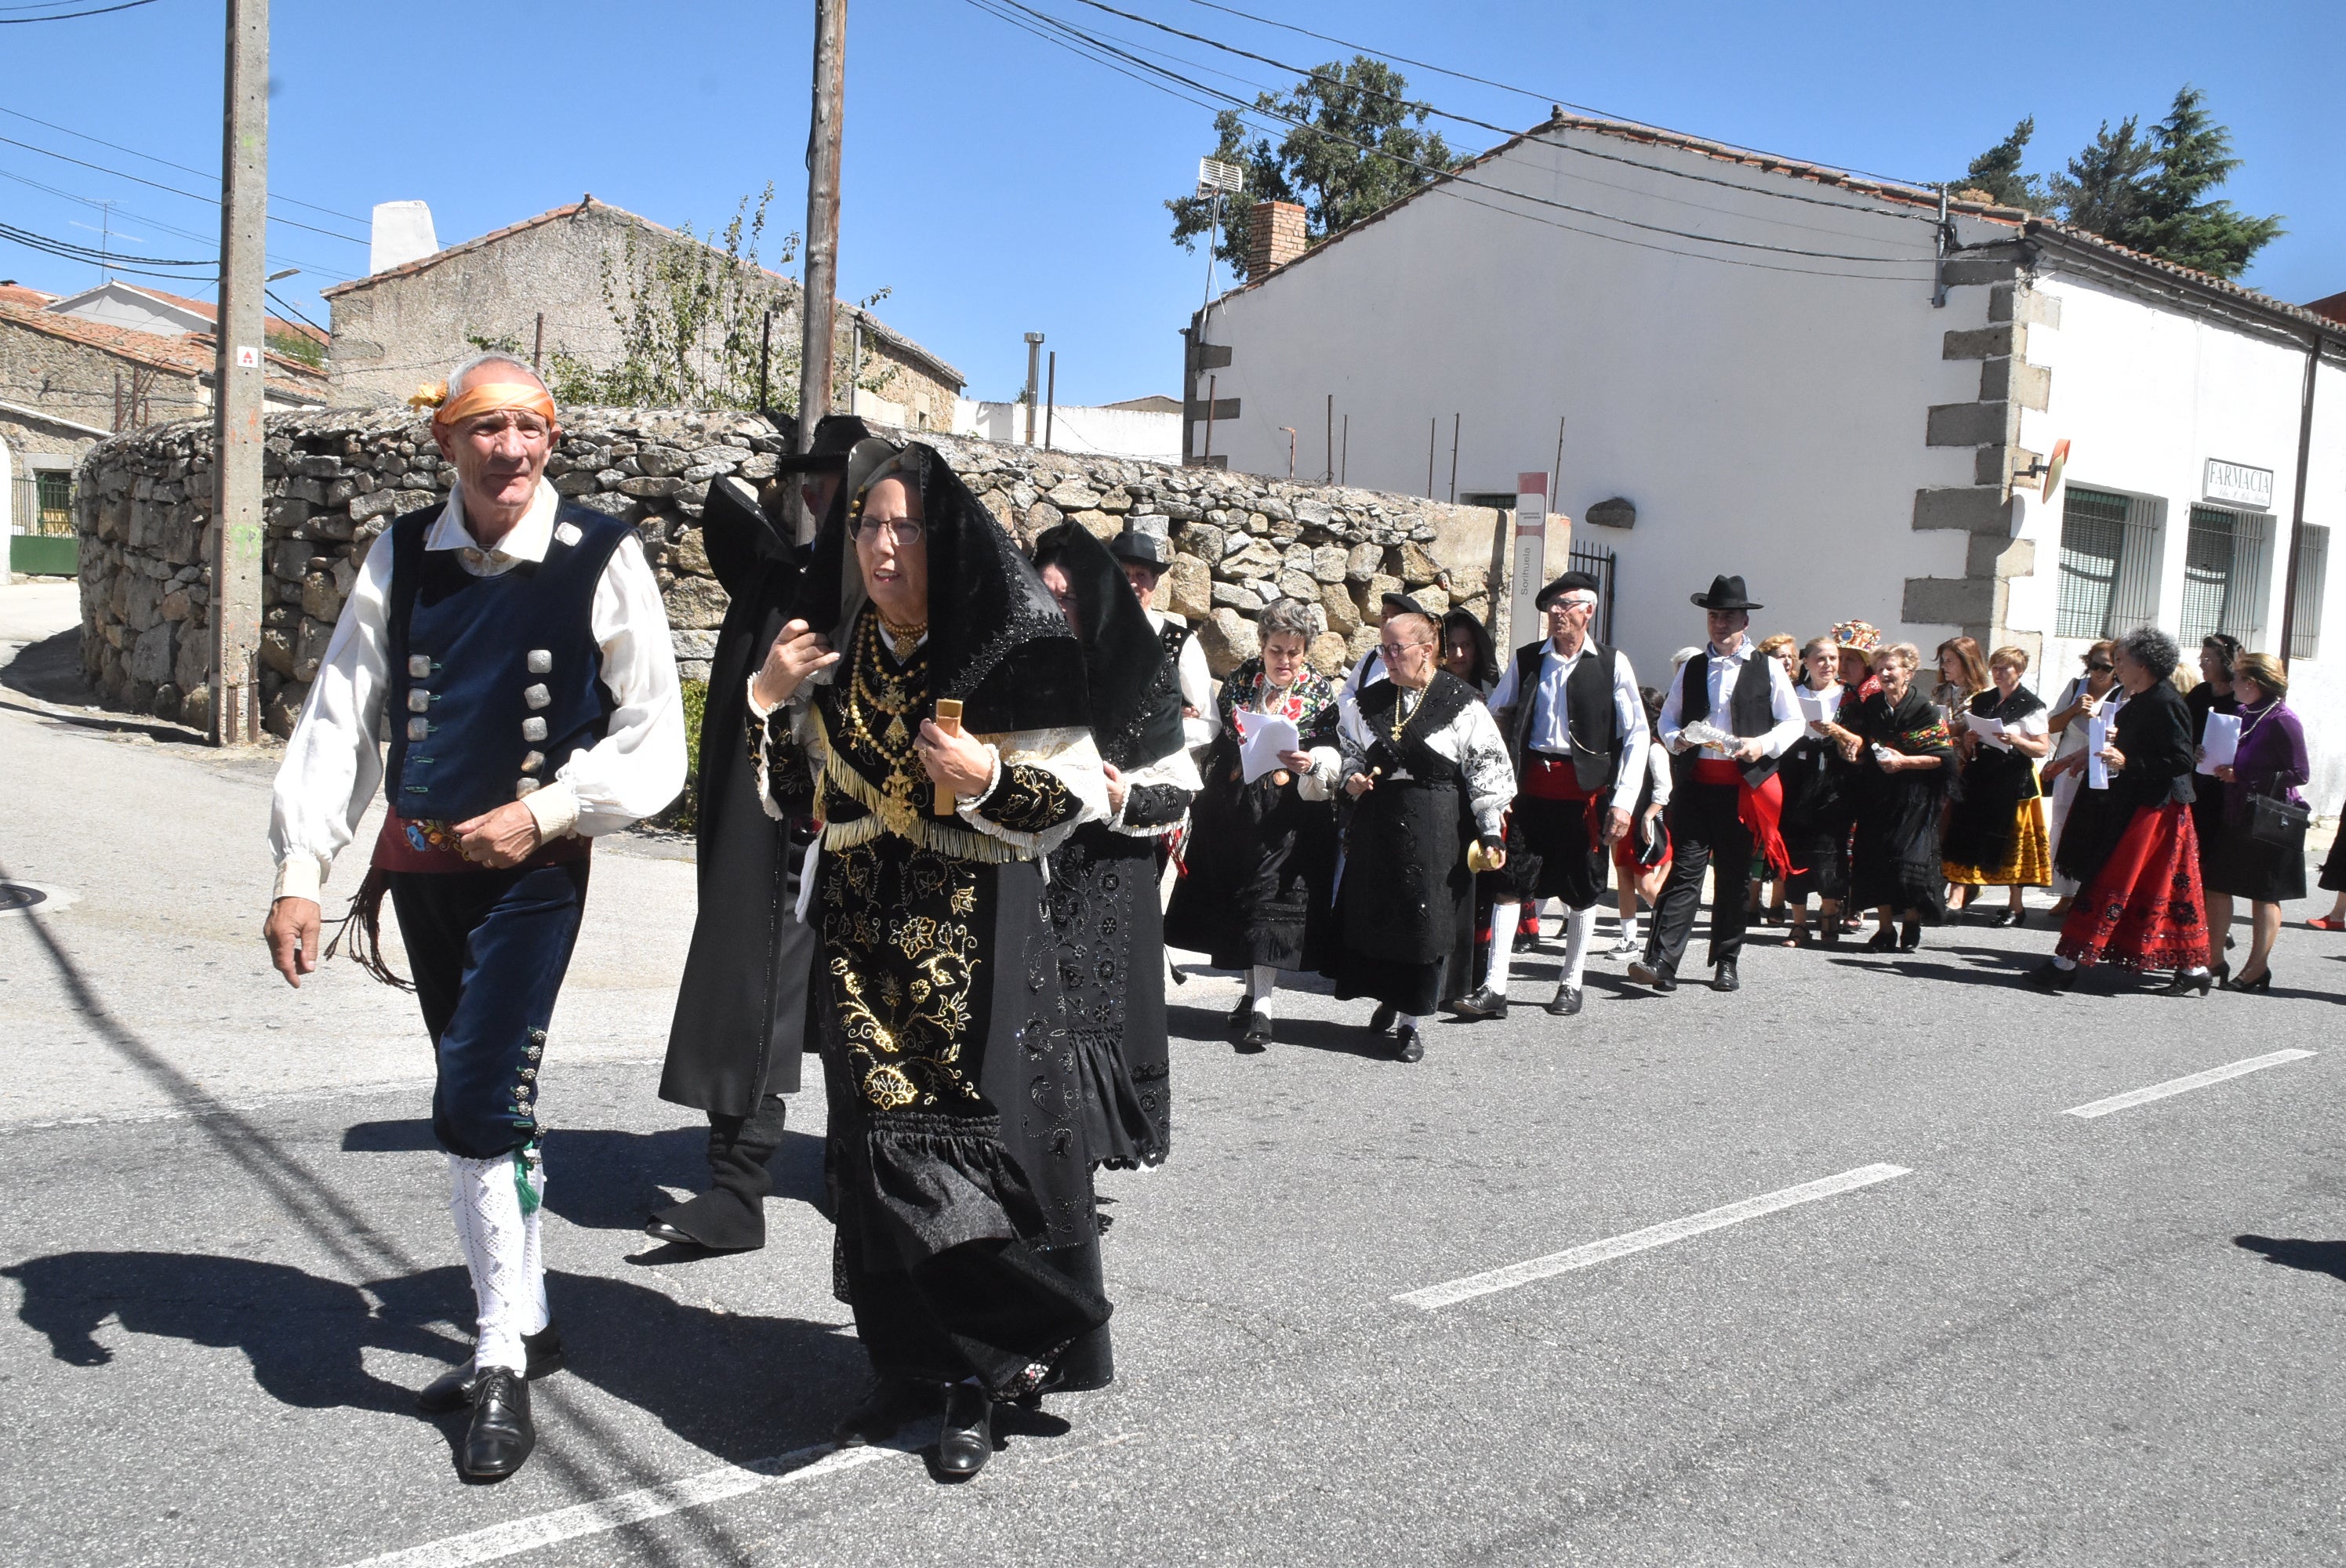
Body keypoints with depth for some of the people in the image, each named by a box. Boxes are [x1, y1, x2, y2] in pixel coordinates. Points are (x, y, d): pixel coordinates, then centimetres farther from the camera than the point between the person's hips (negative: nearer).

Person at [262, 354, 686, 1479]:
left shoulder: (601, 561, -9)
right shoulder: (402, 556, 1)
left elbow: (654, 743, -5)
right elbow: (339, 719, 1)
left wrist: (542, 811, -15)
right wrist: (300, 873, -6)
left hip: (533, 868, -4)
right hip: (420, 863, 5)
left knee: (478, 1107, -11)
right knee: (486, 1104, 15)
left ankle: (501, 1364, 5)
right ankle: (525, 1325, 32)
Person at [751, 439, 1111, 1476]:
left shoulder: (1002, 658, -8)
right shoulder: (831, 657, 6)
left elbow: (1079, 797, -6)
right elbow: (767, 785, 12)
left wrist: (988, 776, -22)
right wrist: (765, 697, -5)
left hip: (974, 949, -4)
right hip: (862, 947, 4)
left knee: (971, 1151, -4)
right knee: (878, 1150, 8)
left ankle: (978, 1384, 13)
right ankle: (910, 1364, 24)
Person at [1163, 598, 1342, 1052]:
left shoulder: (1322, 691, 2)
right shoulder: (1237, 681, 7)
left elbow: (1332, 753, -2)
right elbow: (1213, 740, 11)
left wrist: (1312, 764, -23)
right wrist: (1203, 798, 4)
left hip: (1290, 814, -3)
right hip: (1232, 808, 3)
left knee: (1272, 900, -9)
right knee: (1238, 897, 8)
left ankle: (1261, 1004, -10)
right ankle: (1257, 991, 23)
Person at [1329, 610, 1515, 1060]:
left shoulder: (1461, 704, -6)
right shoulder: (1372, 699, 8)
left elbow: (1488, 770, -5)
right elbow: (1352, 750, 21)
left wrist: (1492, 834, -9)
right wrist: (1352, 777, -1)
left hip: (1435, 828, -4)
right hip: (1377, 819, 5)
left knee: (1425, 919, -2)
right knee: (1373, 914, 9)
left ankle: (1413, 1020, 10)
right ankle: (1390, 997, 32)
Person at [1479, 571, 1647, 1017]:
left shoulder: (1612, 663, 0)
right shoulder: (1526, 660, 7)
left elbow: (1637, 734, 0)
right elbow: (1493, 720, 10)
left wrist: (1623, 801, -8)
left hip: (1586, 789, -1)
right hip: (1531, 784, 1)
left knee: (1583, 890, 9)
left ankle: (1571, 984, 24)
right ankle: (1494, 989, -2)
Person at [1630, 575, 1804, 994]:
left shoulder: (1768, 669, 7)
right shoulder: (1691, 669, 15)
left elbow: (1794, 722, 7)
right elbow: (1667, 717, 18)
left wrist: (1764, 744, -12)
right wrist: (1675, 738, -4)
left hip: (1743, 784, -1)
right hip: (1695, 782, 1)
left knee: (1733, 876, 6)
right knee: (1685, 870, -7)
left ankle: (1725, 962, 18)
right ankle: (1661, 962, -14)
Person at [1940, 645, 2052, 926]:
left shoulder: (2030, 705, -2)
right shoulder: (1981, 700, 15)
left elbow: (2043, 749, -6)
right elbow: (1967, 746, 21)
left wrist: (2015, 740, -22)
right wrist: (1967, 741, -1)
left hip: (2013, 781, -5)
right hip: (1979, 777, 5)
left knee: (2011, 844, -1)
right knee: (1966, 839, -2)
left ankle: (2016, 907, 7)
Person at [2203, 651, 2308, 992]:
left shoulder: (2282, 721, -14)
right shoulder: (2241, 714, 9)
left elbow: (2300, 774, -15)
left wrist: (2242, 776, -19)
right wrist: (2218, 767, 0)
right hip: (2235, 816, 8)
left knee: (2264, 894, 2)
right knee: (2216, 884, 6)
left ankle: (2257, 969, 10)